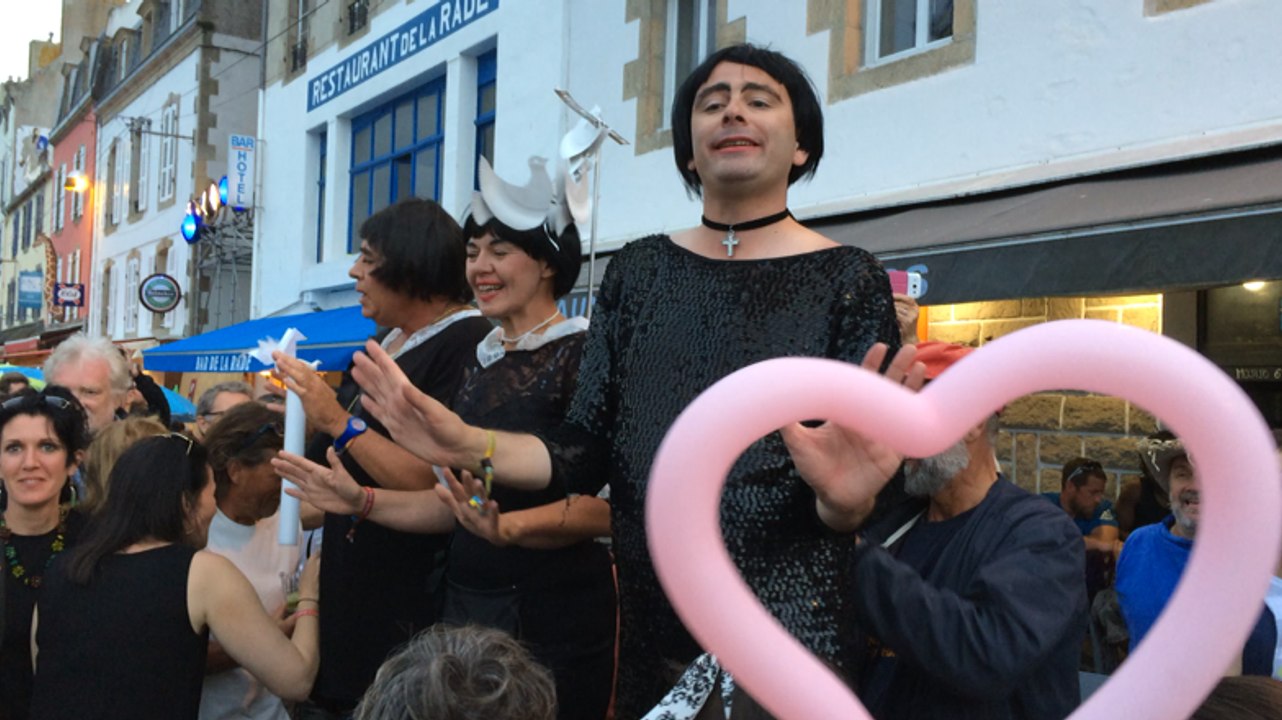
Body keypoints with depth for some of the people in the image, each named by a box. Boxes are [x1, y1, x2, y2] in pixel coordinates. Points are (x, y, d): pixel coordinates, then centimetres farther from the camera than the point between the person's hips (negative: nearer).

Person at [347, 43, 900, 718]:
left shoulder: (848, 278, -5)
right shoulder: (637, 270, 5)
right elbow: (587, 452, 4)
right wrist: (471, 447, -11)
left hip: (790, 621, -3)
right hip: (651, 619, 4)